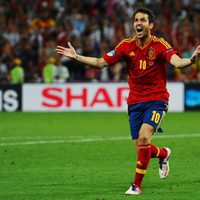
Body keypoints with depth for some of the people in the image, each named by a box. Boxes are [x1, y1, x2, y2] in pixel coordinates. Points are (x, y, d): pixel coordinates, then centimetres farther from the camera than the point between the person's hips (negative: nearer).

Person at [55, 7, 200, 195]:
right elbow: (100, 62, 4)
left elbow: (176, 62, -27)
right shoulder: (127, 45, 0)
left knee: (143, 137, -25)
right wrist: (76, 57, -4)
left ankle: (137, 185, -12)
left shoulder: (160, 45, -11)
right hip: (135, 101, 4)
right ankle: (163, 153, 38)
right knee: (141, 149, 1)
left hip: (157, 99, -4)